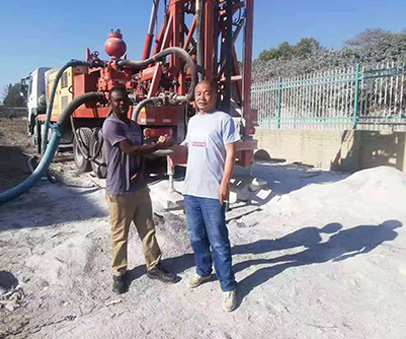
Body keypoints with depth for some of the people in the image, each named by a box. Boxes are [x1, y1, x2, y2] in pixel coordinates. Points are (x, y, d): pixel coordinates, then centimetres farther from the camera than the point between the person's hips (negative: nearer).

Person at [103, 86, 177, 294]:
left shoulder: (134, 126, 13)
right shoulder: (111, 125, -13)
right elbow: (130, 150, -20)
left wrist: (157, 145, -4)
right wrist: (159, 146, -16)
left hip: (140, 187, 8)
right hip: (119, 191, -7)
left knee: (148, 229, 14)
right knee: (120, 235, 6)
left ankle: (154, 267, 28)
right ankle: (119, 273, 24)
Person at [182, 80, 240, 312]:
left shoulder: (223, 119, -6)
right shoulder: (193, 121, 15)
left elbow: (230, 154, -10)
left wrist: (225, 183, -17)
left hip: (212, 191, -7)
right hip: (191, 189, 7)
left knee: (218, 241, 0)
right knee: (196, 237, 18)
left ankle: (229, 287, 15)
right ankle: (203, 271, 39)